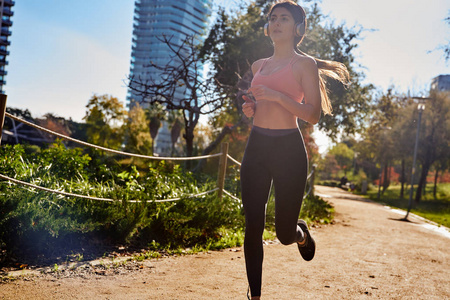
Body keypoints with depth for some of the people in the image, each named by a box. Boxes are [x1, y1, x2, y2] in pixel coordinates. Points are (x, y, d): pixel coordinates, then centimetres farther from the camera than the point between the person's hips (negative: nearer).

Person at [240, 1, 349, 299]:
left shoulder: (304, 63, -2)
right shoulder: (259, 66, 15)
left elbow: (313, 114, -10)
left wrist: (276, 96, -19)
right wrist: (250, 107, 6)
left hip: (288, 148, -5)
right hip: (256, 146, 5)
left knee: (284, 233, 2)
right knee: (253, 227, 0)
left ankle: (301, 233, 40)